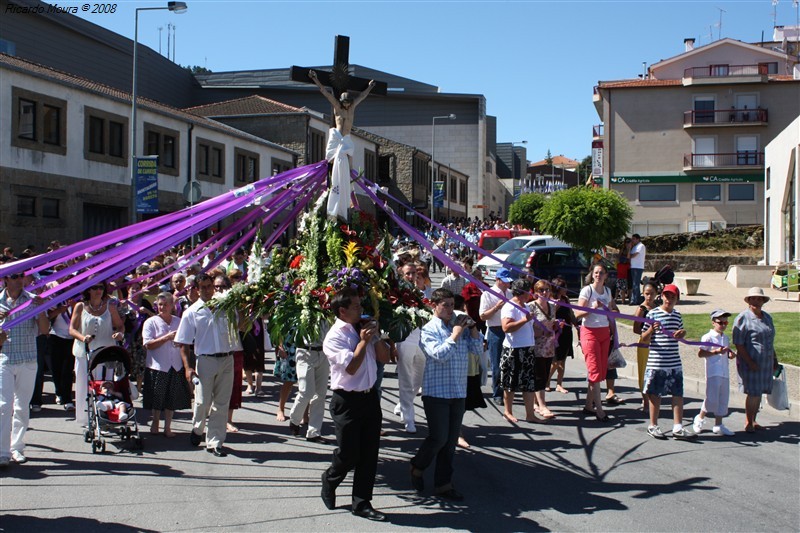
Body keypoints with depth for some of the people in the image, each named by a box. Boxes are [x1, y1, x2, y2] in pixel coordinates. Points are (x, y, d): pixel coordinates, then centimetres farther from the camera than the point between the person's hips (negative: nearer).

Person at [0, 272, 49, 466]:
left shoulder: (32, 300, 3)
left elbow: (44, 330, -5)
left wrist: (41, 310, -19)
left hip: (27, 360, 1)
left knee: (22, 406, 8)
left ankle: (16, 448, 19)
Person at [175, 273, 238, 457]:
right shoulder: (192, 312, 1)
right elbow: (184, 343, 0)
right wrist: (188, 367, -9)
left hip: (227, 360, 2)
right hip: (206, 360, -2)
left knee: (221, 404, 4)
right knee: (203, 401, -2)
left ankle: (214, 442, 13)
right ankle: (197, 429, 29)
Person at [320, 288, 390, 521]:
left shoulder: (364, 328, 7)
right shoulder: (334, 337, -13)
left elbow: (385, 357, 10)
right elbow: (351, 367, -22)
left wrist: (376, 336, -3)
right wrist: (363, 341, -15)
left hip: (370, 396, 6)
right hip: (347, 401, -6)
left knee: (369, 454, 8)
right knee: (349, 455, 2)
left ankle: (361, 503, 19)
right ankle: (329, 482, 33)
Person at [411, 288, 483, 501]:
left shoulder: (460, 325, 10)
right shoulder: (428, 330, -6)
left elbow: (478, 347, 8)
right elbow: (439, 354, -19)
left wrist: (472, 327, -4)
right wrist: (455, 334, -13)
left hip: (458, 393, 5)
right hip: (436, 393, -5)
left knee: (451, 441, 8)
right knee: (438, 438, -7)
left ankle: (443, 484, 17)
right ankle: (417, 467, 20)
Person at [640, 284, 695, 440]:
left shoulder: (677, 315, 11)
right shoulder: (653, 314, -5)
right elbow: (644, 338, -4)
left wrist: (682, 333, 1)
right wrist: (651, 329, -23)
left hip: (675, 362, 5)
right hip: (656, 362, -5)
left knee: (678, 394, 3)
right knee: (655, 394, 5)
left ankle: (678, 427, 8)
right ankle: (653, 426, 17)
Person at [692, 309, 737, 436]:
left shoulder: (726, 338, 15)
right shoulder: (708, 337, -8)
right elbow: (700, 354, -13)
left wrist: (730, 354, 2)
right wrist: (716, 352, -21)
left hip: (724, 373, 7)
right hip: (713, 373, -7)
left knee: (723, 399, 8)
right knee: (712, 399, -10)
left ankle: (718, 425, 16)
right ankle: (700, 418, 14)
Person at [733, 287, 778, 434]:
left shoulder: (767, 317, 14)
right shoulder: (743, 318, -9)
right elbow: (738, 344, -13)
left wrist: (774, 360, 20)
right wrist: (750, 362, -18)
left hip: (766, 362, 7)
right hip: (751, 362, -7)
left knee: (759, 393, 11)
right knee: (753, 393, -6)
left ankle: (753, 420, 22)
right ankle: (748, 423, 7)